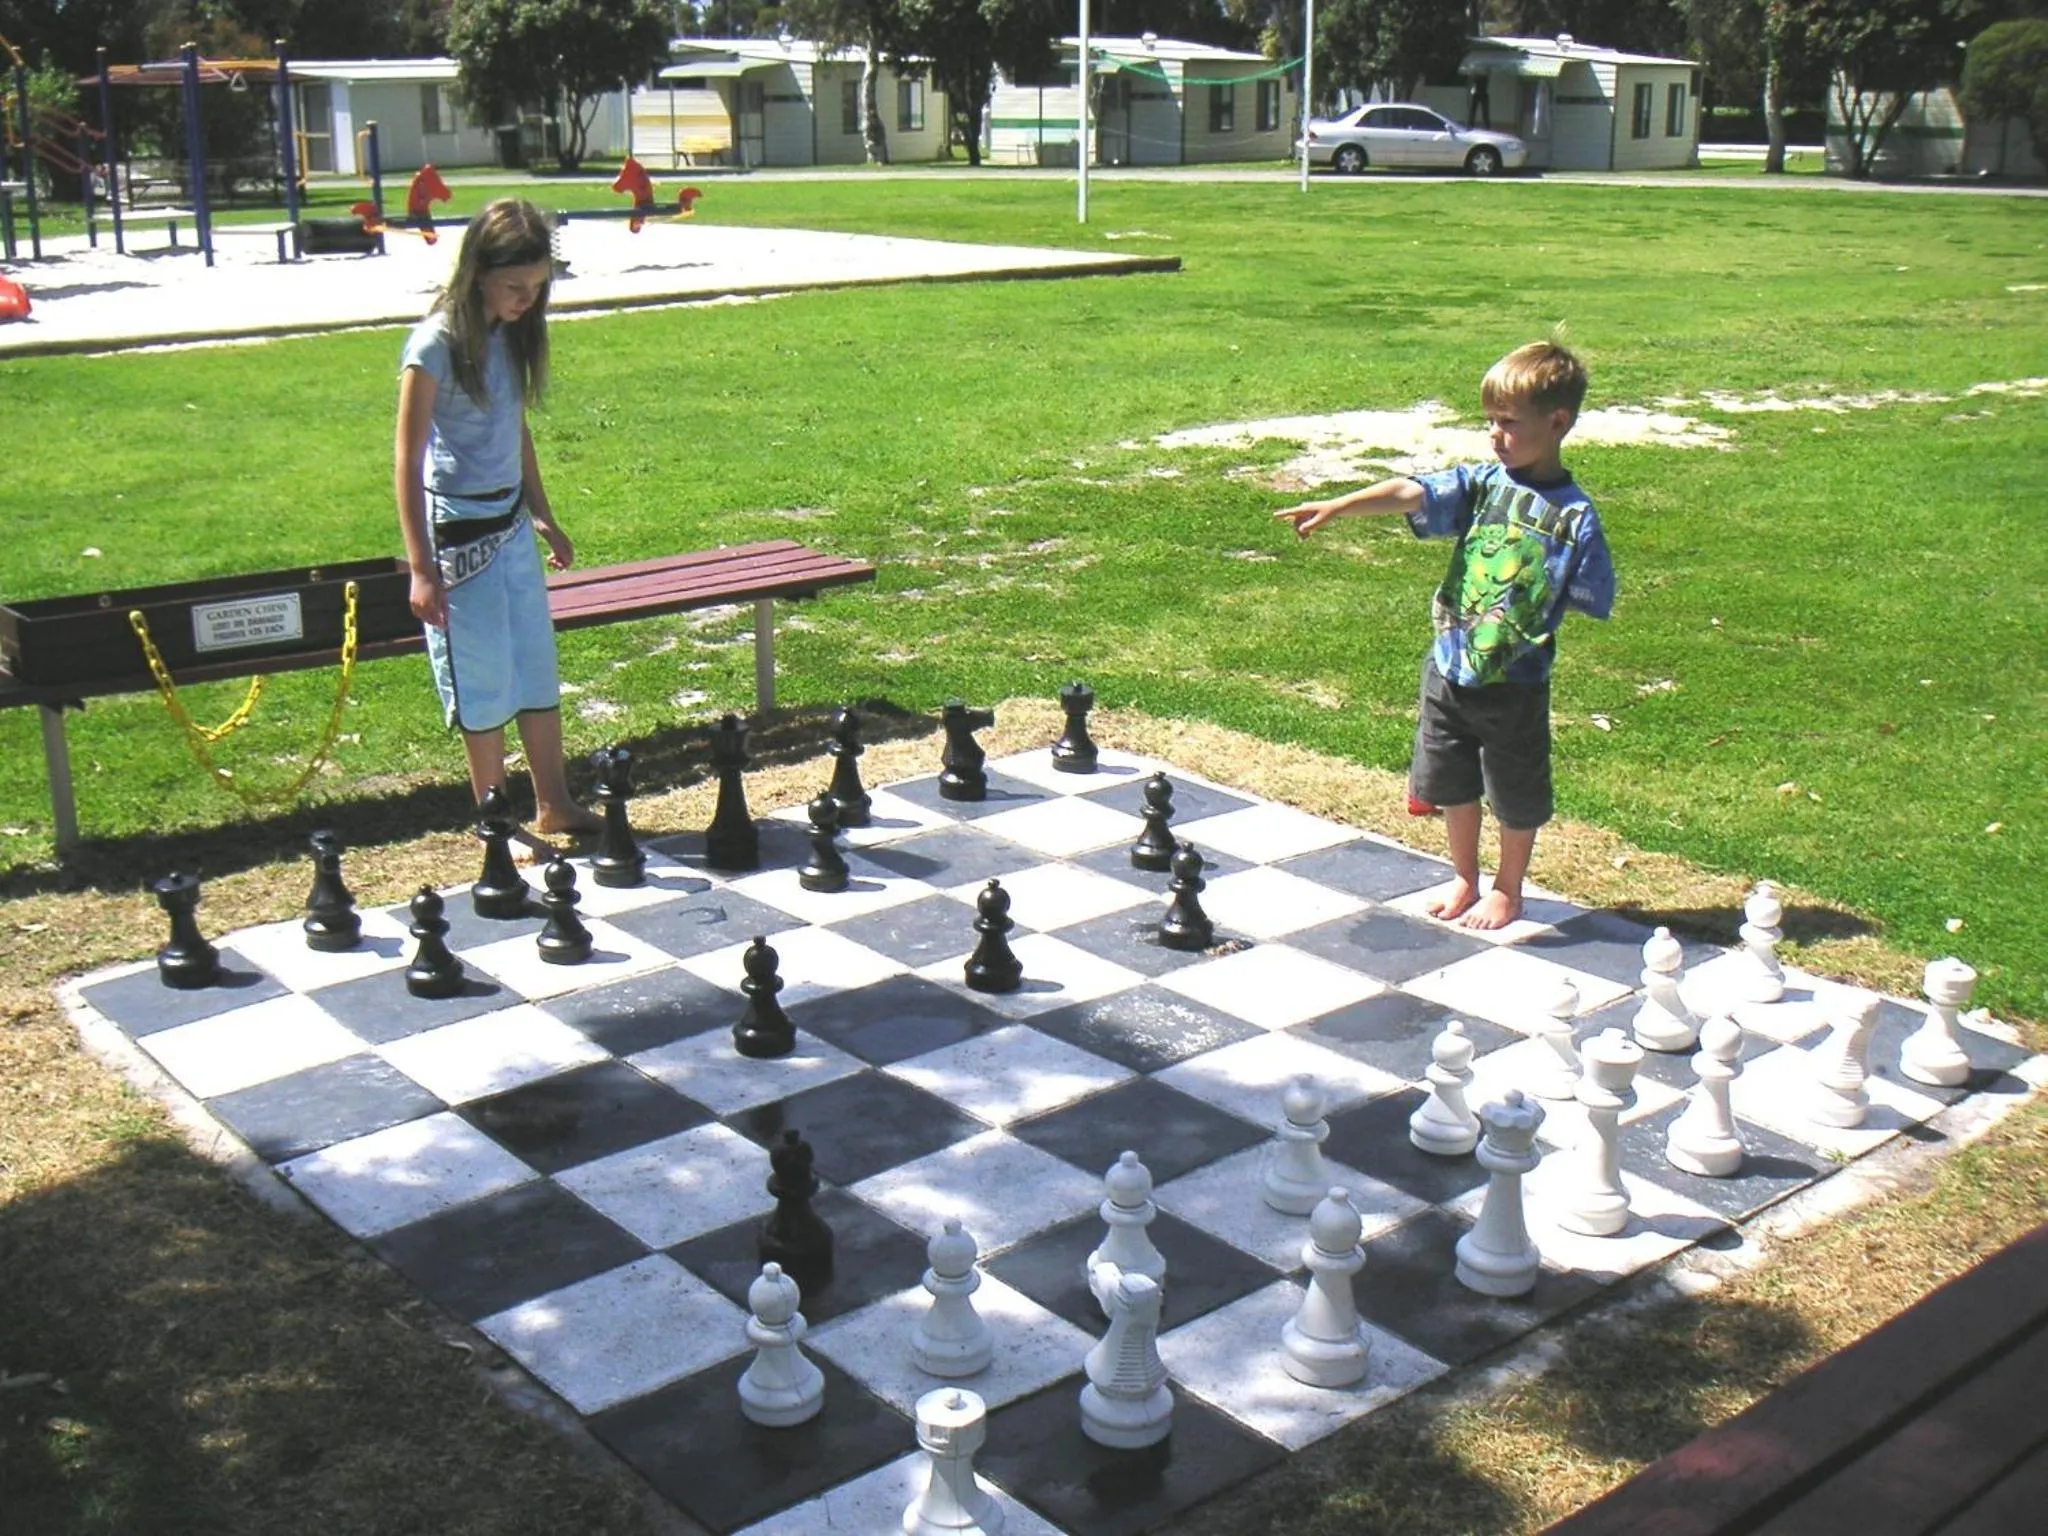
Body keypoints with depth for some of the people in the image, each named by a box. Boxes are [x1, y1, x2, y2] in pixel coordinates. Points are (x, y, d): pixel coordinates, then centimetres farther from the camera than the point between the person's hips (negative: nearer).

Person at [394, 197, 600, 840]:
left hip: (511, 524, 7)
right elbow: (408, 460, -16)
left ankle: (554, 806, 23)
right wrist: (421, 568, -18)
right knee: (484, 681, 3)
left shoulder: (512, 334, 4)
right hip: (459, 530, -7)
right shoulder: (438, 344, -17)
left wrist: (543, 516, 23)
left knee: (538, 666, 12)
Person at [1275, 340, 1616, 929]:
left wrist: (1528, 624, -17)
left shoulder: (1573, 516, -12)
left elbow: (1590, 603, -7)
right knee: (1452, 785, 18)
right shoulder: (1482, 483, -2)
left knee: (1516, 797, 12)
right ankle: (1464, 880, 39)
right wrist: (1337, 506, -28)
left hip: (1514, 684, -4)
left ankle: (1507, 891, 35)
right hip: (1449, 670, 4)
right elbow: (1412, 493, -16)